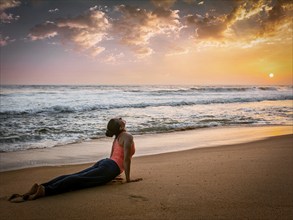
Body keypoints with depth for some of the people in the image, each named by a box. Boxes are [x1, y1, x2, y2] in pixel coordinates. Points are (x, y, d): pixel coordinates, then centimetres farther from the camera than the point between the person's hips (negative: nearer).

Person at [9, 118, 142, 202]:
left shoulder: (118, 136, 24)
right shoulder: (128, 136, -5)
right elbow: (126, 158, -11)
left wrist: (112, 174, 36)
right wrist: (128, 178, -4)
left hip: (103, 163, 8)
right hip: (109, 168, -8)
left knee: (73, 176, -9)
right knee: (77, 180, -24)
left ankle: (40, 188, -25)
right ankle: (45, 191, -42)